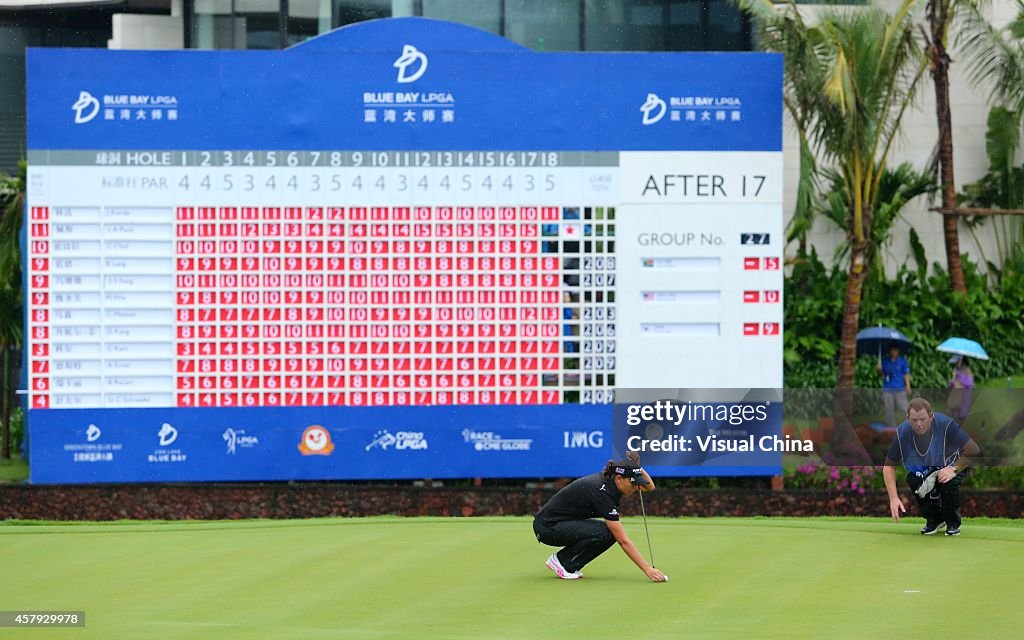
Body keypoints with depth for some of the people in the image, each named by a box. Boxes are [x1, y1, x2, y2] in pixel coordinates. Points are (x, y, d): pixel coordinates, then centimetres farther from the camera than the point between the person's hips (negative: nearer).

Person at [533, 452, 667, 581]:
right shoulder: (602, 492, -27)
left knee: (613, 533, -1)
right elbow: (623, 541, -28)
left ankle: (569, 565, 7)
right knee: (603, 533, -25)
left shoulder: (608, 480, -3)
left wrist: (636, 465, -11)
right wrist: (647, 569, -29)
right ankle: (561, 560, -7)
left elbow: (650, 487, 6)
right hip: (547, 526, -9)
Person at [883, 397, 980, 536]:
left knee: (949, 483, -33)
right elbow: (888, 467, -15)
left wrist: (954, 469, -36)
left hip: (950, 466, -3)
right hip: (922, 469, 3)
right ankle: (934, 519, 0)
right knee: (913, 480, -27)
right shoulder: (902, 432, -22)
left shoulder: (945, 424, -32)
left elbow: (974, 451, -28)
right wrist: (894, 498, -25)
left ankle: (953, 523, -3)